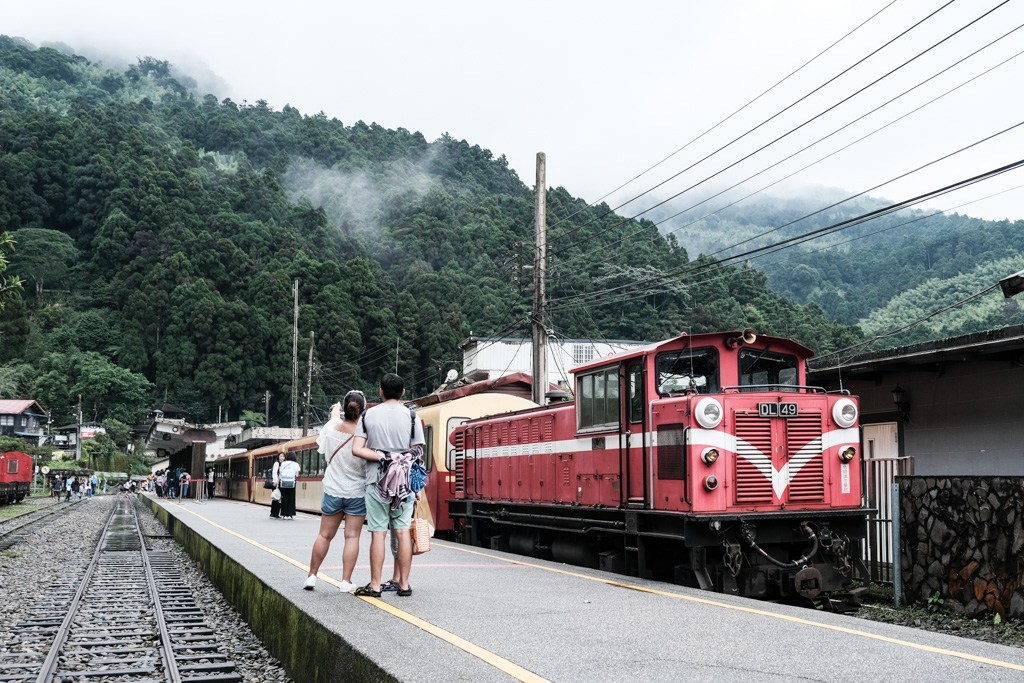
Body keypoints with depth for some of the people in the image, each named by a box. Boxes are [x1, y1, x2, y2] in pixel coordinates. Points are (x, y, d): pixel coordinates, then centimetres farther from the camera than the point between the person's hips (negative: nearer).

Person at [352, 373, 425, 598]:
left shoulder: (368, 415, 3)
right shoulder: (411, 416, 0)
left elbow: (357, 449, -5)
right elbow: (417, 454, 0)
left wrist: (383, 458, -3)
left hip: (377, 483, 0)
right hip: (403, 483, 0)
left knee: (378, 533, 1)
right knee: (403, 532, 4)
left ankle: (375, 585, 4)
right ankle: (404, 584, 8)